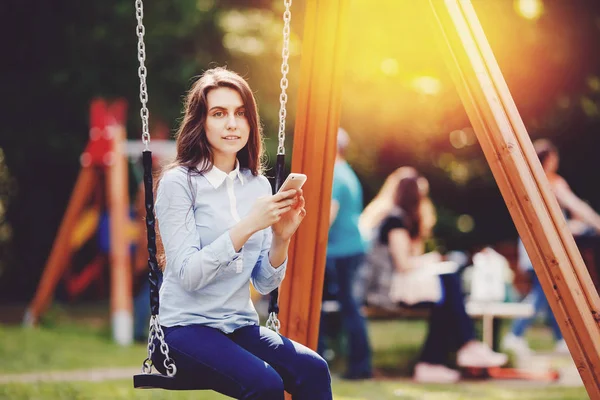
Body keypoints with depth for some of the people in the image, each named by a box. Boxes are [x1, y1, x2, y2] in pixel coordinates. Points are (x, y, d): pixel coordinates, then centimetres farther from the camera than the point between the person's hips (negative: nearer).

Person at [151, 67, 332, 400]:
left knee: (313, 370, -23)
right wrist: (247, 226, -25)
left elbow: (264, 283, 8)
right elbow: (187, 276, -17)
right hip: (185, 328, -5)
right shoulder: (179, 182, -8)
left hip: (240, 326, 5)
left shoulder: (258, 186, 7)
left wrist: (281, 238, -11)